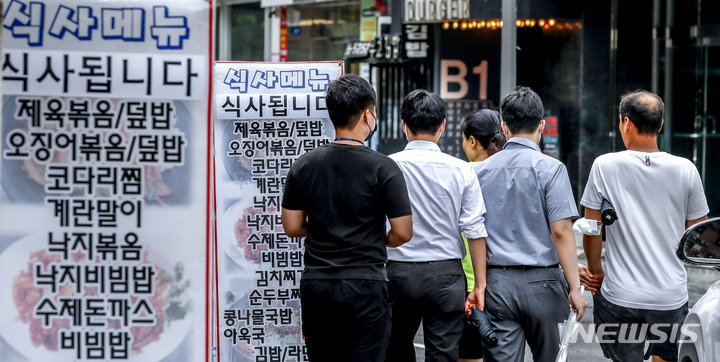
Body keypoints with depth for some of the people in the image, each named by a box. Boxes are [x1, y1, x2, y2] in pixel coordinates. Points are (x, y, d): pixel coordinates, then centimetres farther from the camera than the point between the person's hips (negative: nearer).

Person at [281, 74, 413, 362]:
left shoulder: (304, 165, 3)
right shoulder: (383, 168, -8)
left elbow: (292, 227, 6)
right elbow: (402, 232, -8)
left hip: (315, 286, 4)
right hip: (365, 288, -4)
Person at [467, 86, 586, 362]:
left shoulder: (482, 171, 7)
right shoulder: (550, 168, -6)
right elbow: (561, 232, -12)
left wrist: (478, 284, 15)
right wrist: (575, 288, -9)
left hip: (496, 283, 3)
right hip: (541, 281, -3)